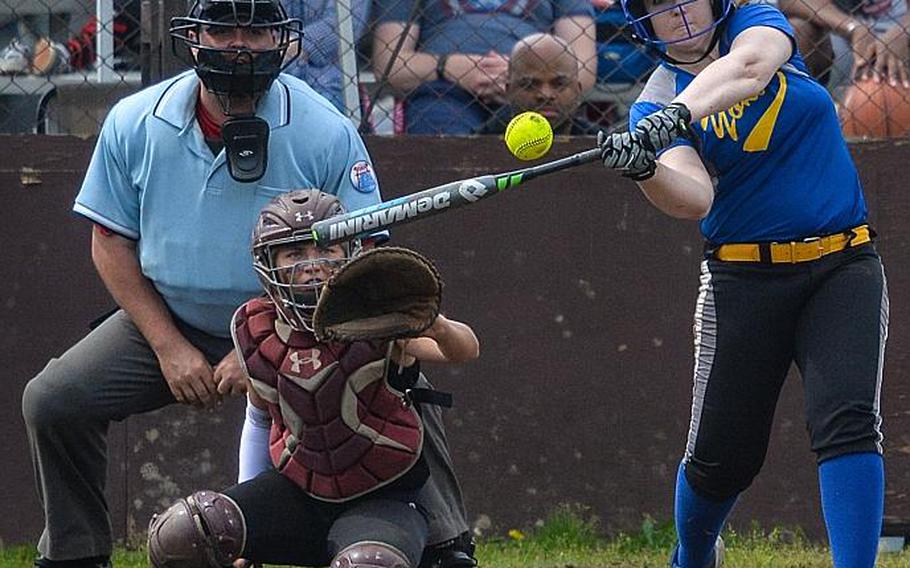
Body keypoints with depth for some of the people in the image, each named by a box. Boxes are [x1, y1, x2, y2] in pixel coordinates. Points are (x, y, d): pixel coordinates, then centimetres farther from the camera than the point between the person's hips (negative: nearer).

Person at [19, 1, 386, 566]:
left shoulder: (327, 133, -18)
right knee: (53, 401, -10)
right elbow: (111, 242, 0)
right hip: (168, 321, 3)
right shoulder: (135, 123, -10)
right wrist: (169, 348, -10)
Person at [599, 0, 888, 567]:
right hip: (745, 279, 0)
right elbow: (695, 198, -20)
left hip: (844, 267, 0)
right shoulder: (655, 105, -1)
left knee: (849, 423, -19)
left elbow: (748, 67, -24)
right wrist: (644, 169, -41)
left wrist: (679, 114, -41)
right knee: (723, 455, 1)